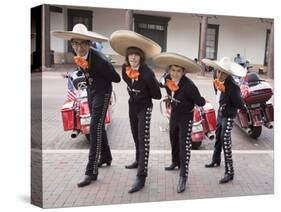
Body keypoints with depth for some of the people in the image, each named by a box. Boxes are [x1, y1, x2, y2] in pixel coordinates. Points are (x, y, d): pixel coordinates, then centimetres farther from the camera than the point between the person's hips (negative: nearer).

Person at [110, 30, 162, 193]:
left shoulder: (147, 73, -27)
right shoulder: (125, 68, -8)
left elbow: (157, 95, -17)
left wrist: (143, 94, -7)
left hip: (144, 108, -7)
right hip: (132, 106, 7)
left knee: (143, 140, -10)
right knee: (136, 137, 21)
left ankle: (141, 178, -9)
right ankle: (139, 161, 43)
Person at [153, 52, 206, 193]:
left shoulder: (189, 85, -31)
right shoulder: (167, 79, -13)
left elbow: (201, 103, -24)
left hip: (186, 117, -6)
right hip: (174, 114, 6)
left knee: (184, 145, -7)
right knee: (173, 140, 21)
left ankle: (183, 176, 1)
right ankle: (175, 162, 44)